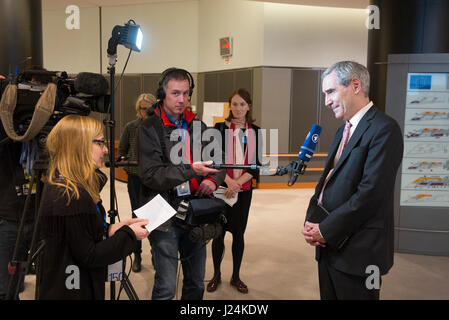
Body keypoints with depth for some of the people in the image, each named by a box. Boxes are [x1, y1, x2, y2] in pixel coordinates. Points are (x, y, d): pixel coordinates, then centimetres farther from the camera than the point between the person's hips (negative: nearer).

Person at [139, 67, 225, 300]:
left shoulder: (197, 126, 10)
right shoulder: (150, 128, -8)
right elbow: (150, 175, -17)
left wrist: (213, 180, -5)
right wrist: (190, 170, -26)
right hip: (165, 218, -5)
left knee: (196, 283, 16)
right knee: (166, 288, 0)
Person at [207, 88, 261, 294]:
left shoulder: (255, 132, 5)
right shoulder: (220, 128, -1)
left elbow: (256, 164, 0)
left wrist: (238, 182, -12)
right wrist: (228, 181, -17)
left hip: (244, 189, 2)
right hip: (221, 188, -2)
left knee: (238, 232, 9)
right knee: (219, 232, 5)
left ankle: (236, 277, 23)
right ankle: (216, 275, 22)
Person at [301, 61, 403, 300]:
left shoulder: (384, 129, -14)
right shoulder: (343, 131, 15)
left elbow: (371, 191, -21)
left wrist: (325, 230, -16)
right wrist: (311, 221, 0)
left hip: (357, 252, -8)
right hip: (329, 245, 8)